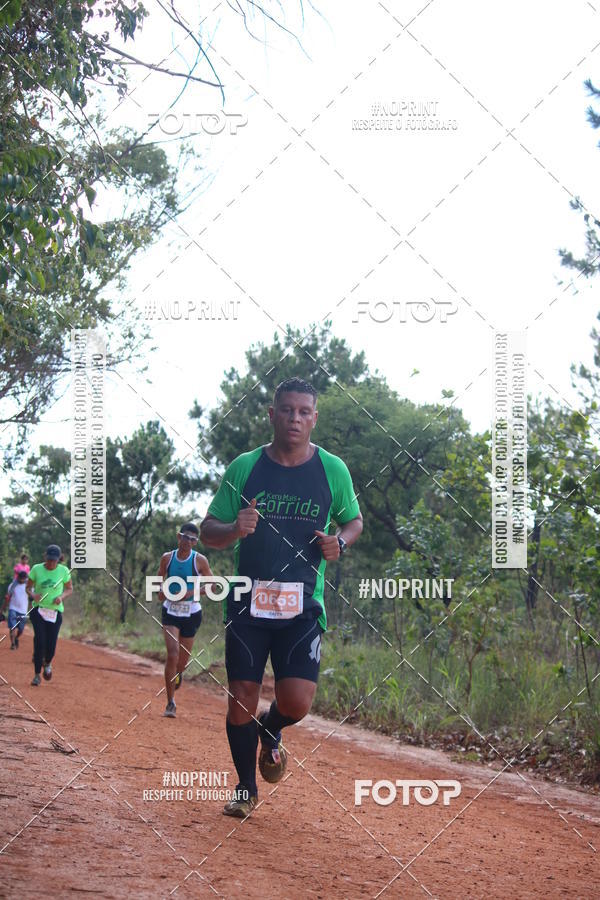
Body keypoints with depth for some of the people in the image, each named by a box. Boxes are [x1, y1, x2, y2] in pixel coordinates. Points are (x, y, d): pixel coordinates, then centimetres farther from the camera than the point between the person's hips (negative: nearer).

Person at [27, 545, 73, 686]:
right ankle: (37, 675, -7)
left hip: (55, 611, 1)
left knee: (51, 645, -3)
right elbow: (28, 587, 6)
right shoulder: (36, 569, -4)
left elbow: (69, 589, 9)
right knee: (40, 641, -16)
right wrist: (33, 595, -17)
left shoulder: (63, 571, -3)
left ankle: (47, 664, 33)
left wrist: (61, 597, -12)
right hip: (38, 609, -1)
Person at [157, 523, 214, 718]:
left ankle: (178, 674, 49)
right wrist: (160, 590, -6)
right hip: (170, 611, 0)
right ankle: (170, 703, -9)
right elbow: (160, 576, 16)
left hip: (191, 612, 0)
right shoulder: (167, 558, 0)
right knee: (172, 654, -16)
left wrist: (192, 593, -16)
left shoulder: (200, 561, -6)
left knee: (183, 659, 8)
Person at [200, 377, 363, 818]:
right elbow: (208, 532, 6)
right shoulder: (244, 467, 2)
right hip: (247, 601, 0)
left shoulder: (333, 470, 2)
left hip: (303, 604, 0)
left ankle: (270, 733, 26)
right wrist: (234, 528, -17)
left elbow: (355, 521, 18)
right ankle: (246, 788, 24)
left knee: (297, 701, -12)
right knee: (241, 701, 0)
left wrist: (339, 542, -5)